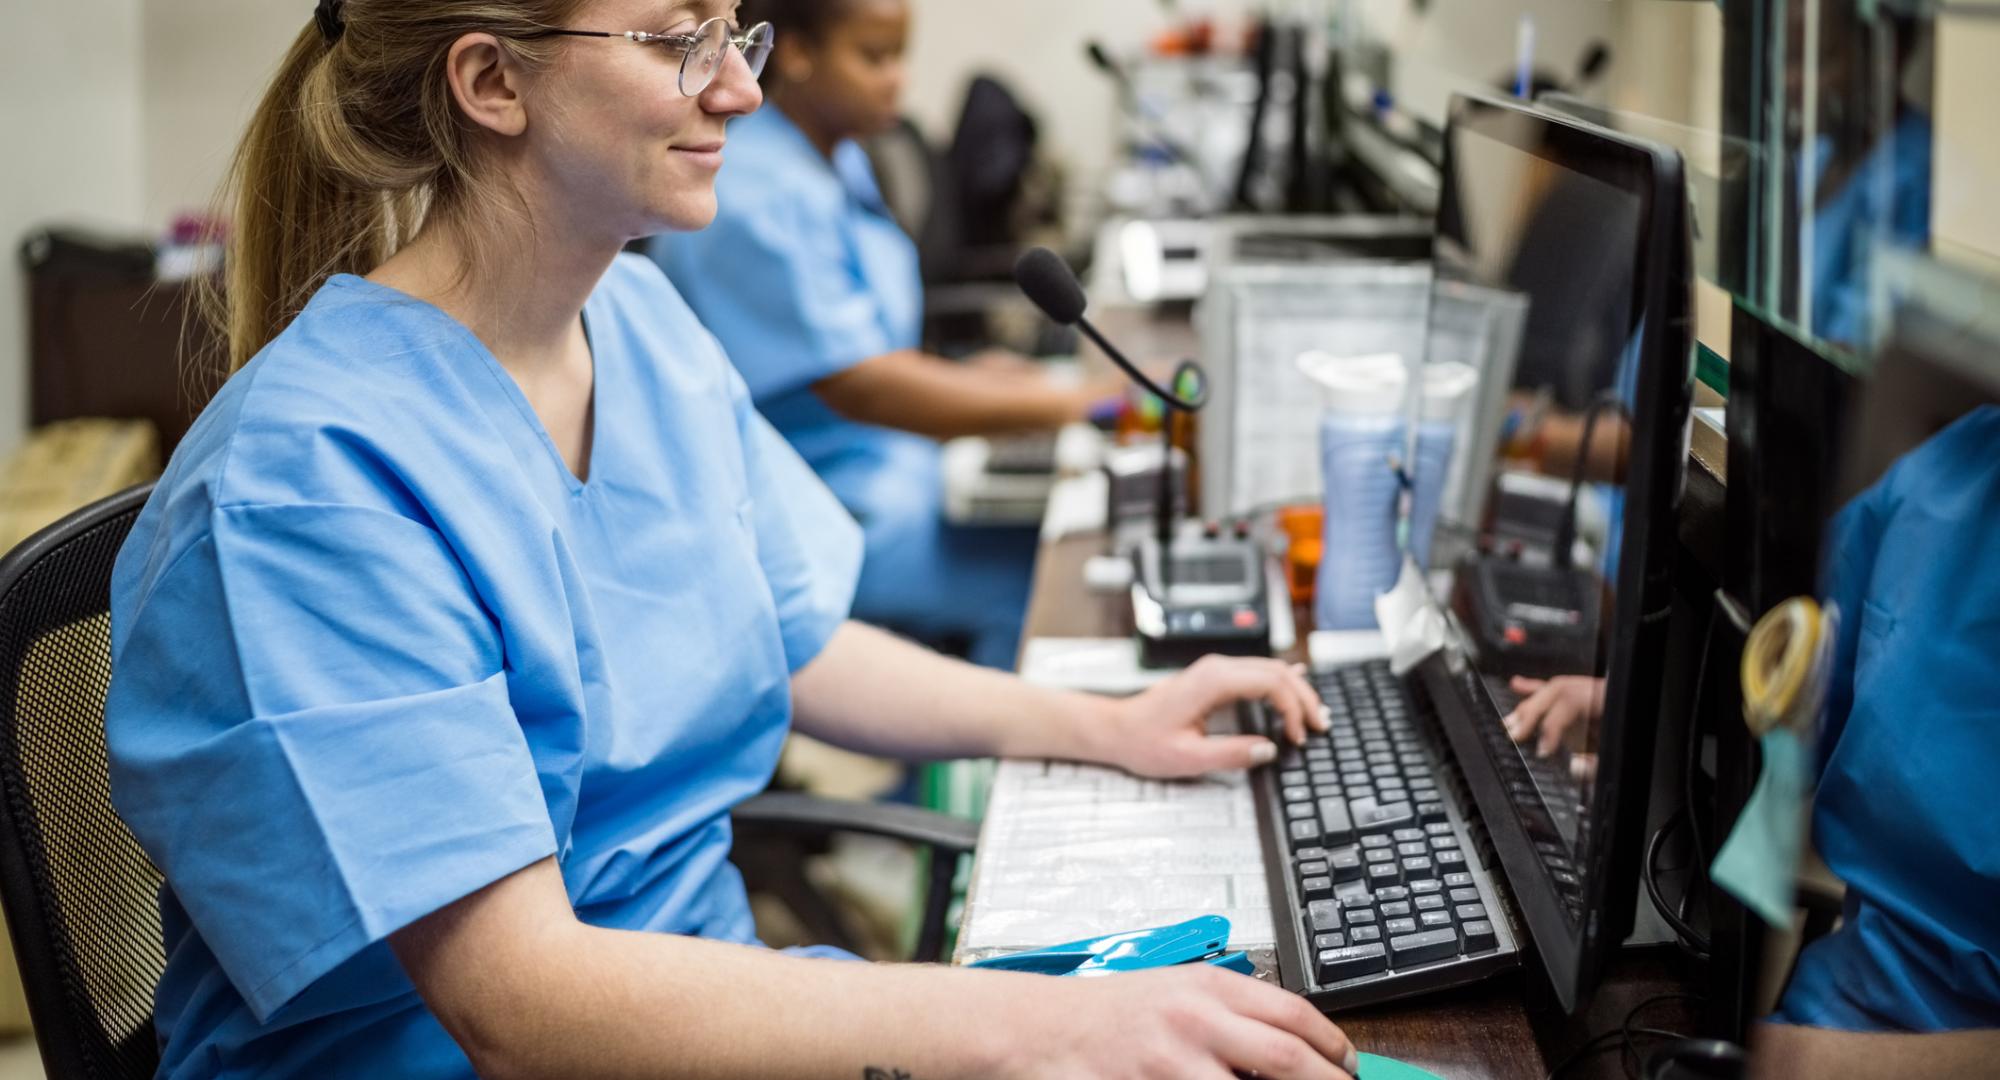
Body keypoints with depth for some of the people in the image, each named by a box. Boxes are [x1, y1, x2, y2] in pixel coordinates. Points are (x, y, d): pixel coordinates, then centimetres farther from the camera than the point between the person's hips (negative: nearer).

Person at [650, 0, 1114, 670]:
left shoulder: (838, 162, 11)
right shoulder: (755, 197, -21)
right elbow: (859, 389, -25)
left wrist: (954, 377, 2)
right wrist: (1067, 404, -25)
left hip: (889, 464, 10)